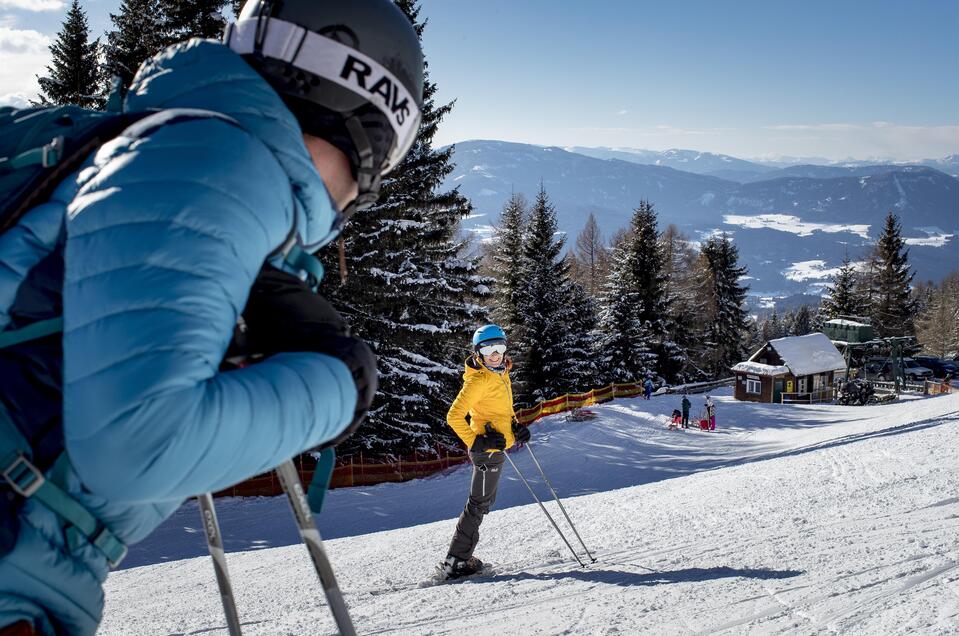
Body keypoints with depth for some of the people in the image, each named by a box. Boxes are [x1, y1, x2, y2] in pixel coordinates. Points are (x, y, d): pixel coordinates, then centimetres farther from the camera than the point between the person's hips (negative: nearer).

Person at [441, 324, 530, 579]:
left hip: (496, 448, 10)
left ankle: (460, 557, 25)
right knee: (479, 504, -5)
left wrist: (516, 427, 8)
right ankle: (456, 562, 1)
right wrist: (475, 442, -22)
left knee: (483, 502, 17)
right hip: (487, 450, -10)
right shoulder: (479, 379, -19)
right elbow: (454, 417, -21)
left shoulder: (500, 374, 9)